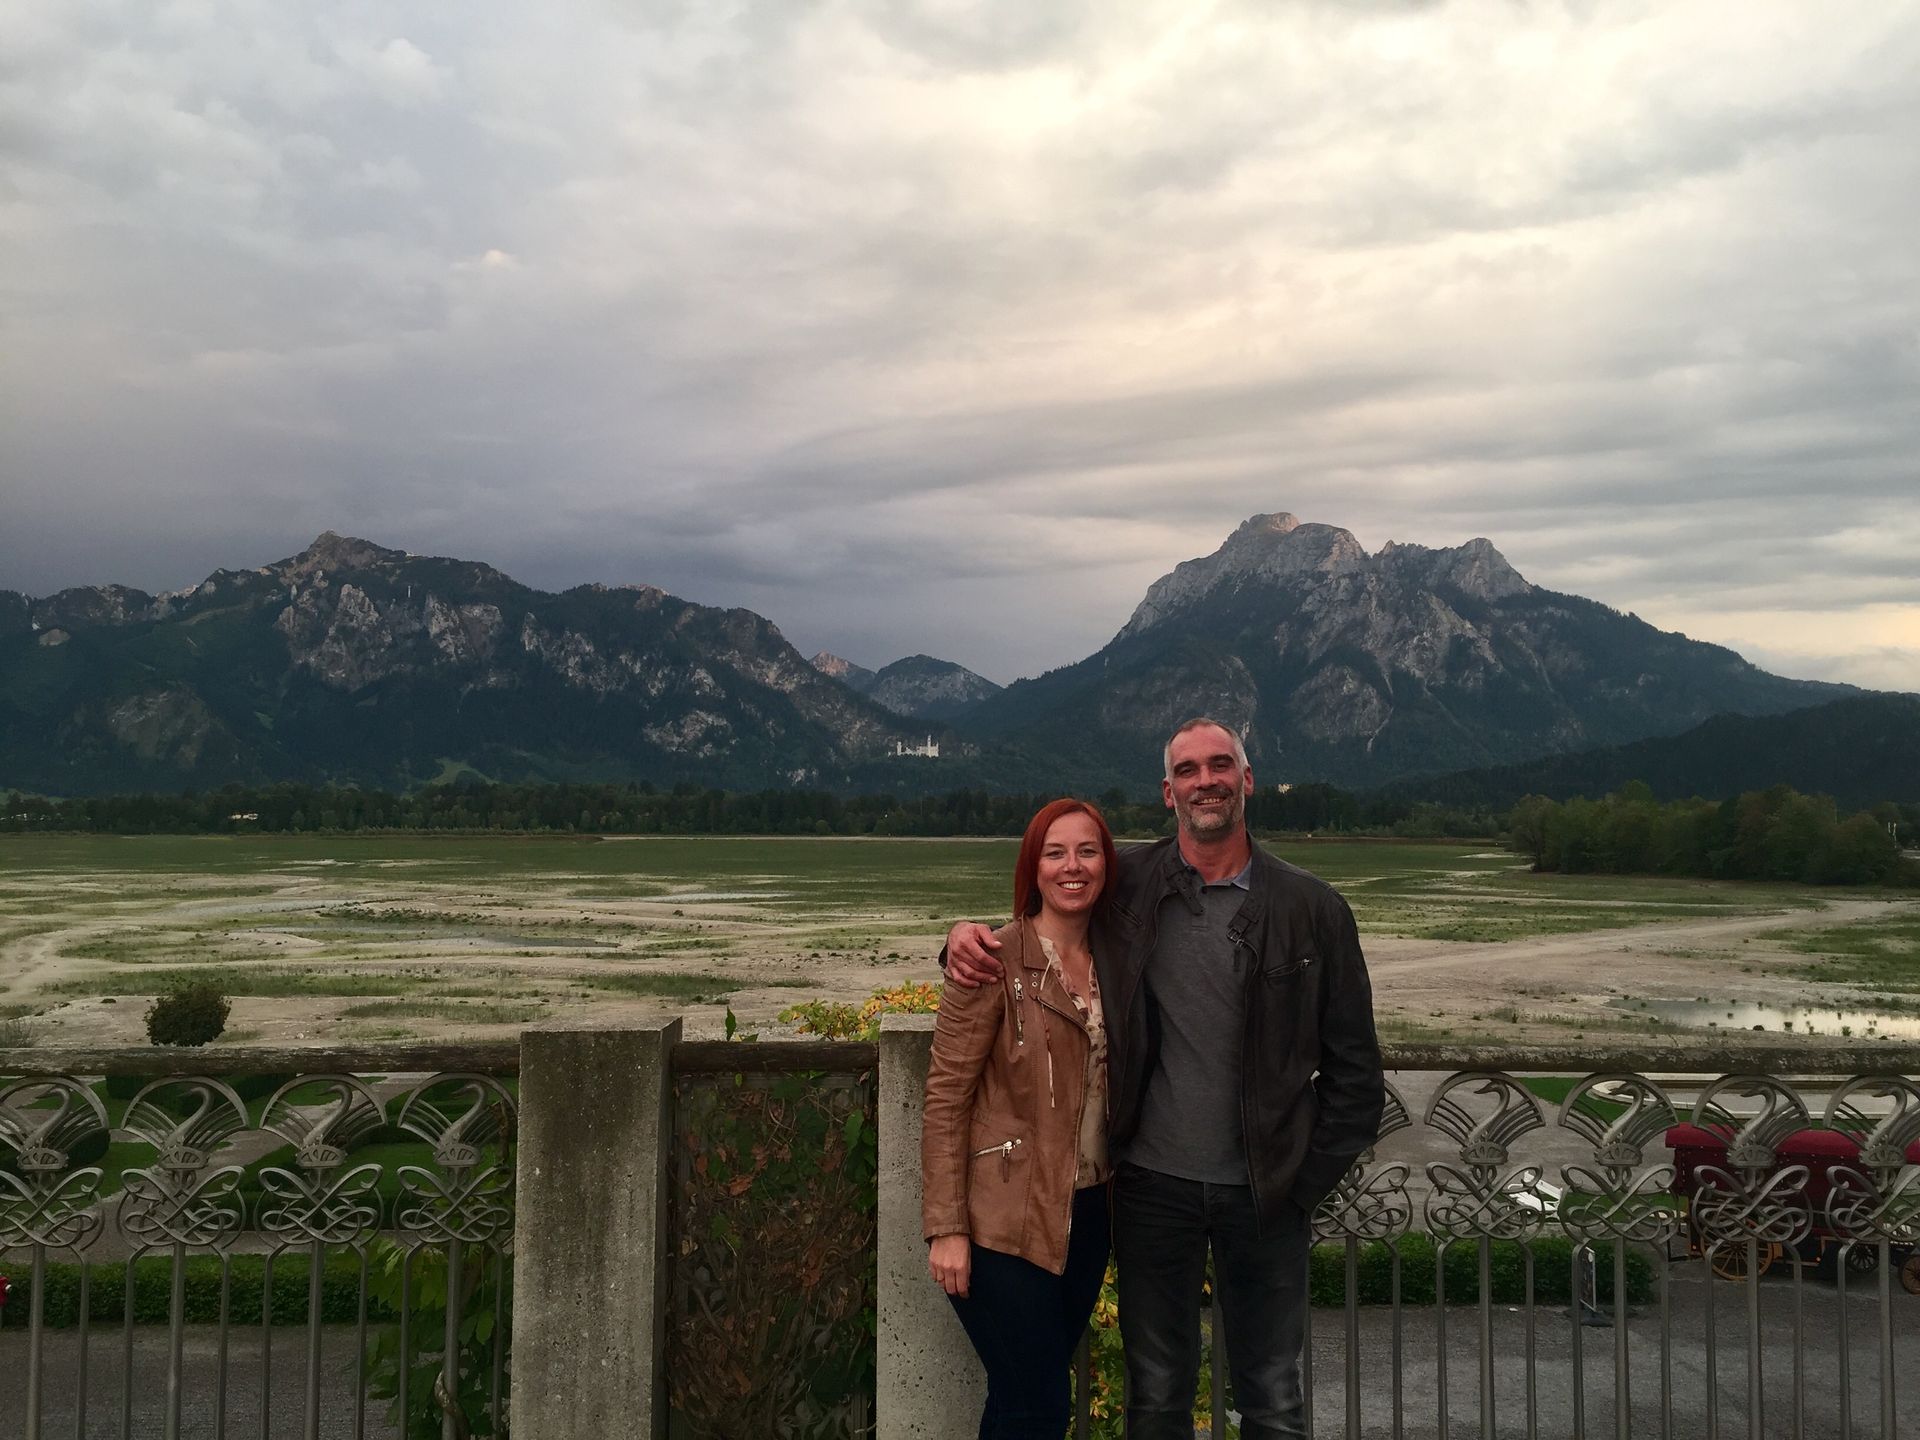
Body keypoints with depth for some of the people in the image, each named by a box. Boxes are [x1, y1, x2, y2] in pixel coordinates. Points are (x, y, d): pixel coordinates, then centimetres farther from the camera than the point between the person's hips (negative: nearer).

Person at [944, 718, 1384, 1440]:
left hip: (1265, 1192, 0)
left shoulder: (1312, 908, -4)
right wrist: (967, 934, -11)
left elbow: (1355, 1073, 1)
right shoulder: (1127, 885, -2)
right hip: (1153, 1184, 1)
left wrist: (1307, 1182, -4)